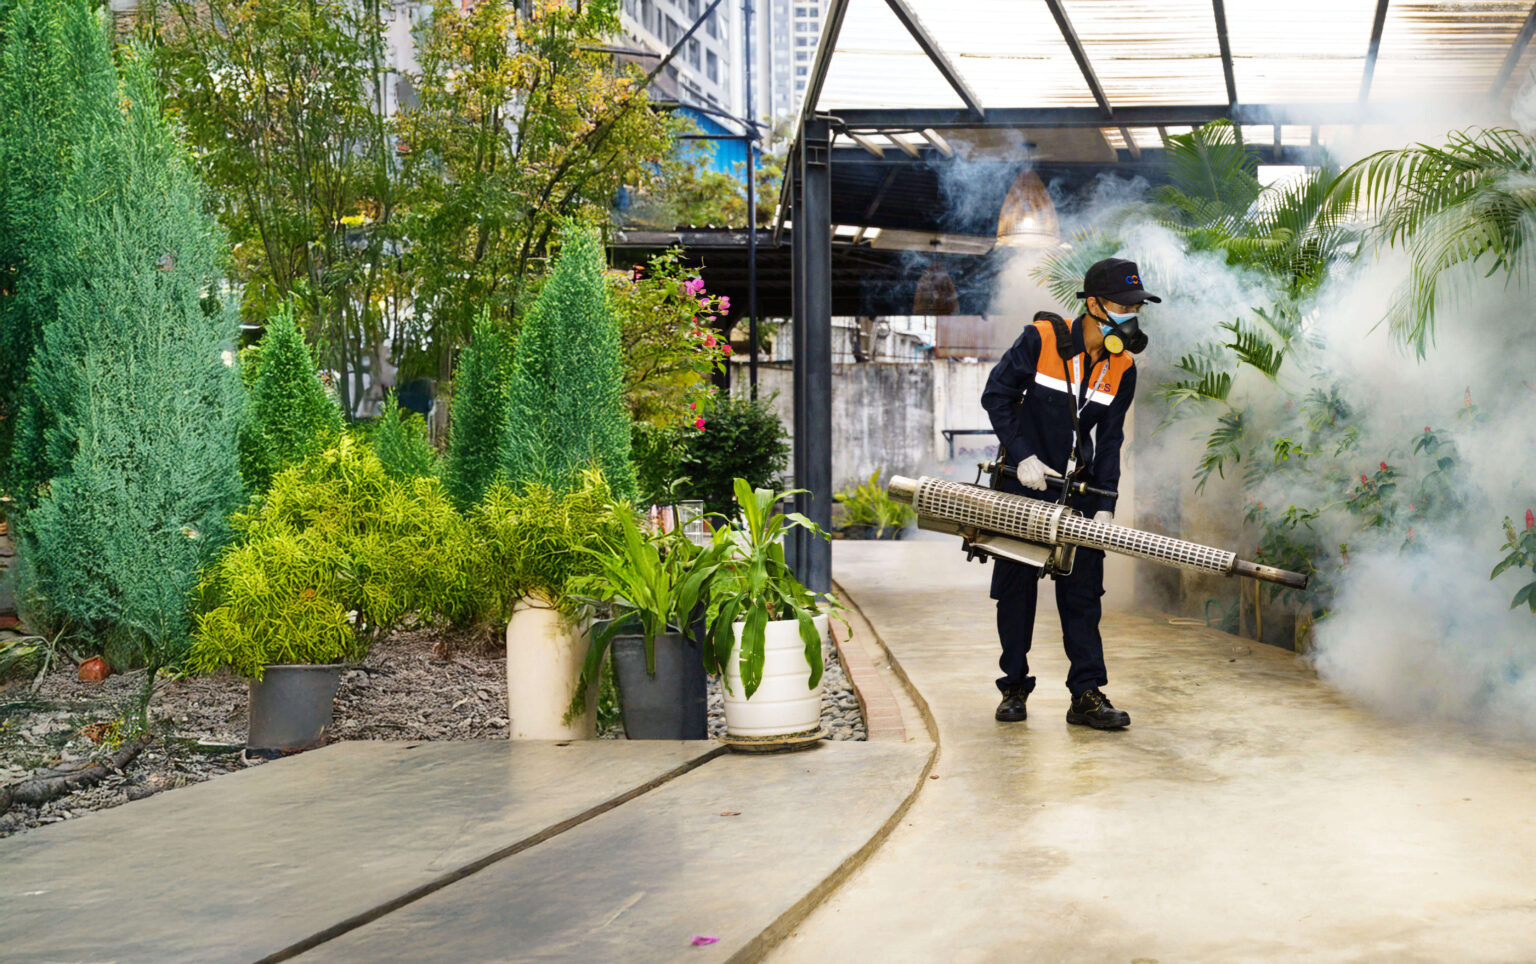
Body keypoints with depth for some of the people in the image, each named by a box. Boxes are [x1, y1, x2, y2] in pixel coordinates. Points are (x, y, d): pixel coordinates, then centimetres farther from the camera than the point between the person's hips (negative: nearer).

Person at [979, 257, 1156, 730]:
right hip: (1022, 481, -3)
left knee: (1082, 591, -1)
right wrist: (1023, 456, -15)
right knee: (1016, 588, 5)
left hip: (1079, 487, 3)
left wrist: (1104, 506, -6)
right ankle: (1014, 687, 17)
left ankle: (1087, 694, 2)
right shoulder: (1041, 340, -13)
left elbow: (1109, 440, 2)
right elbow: (995, 396, -8)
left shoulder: (1122, 368, -1)